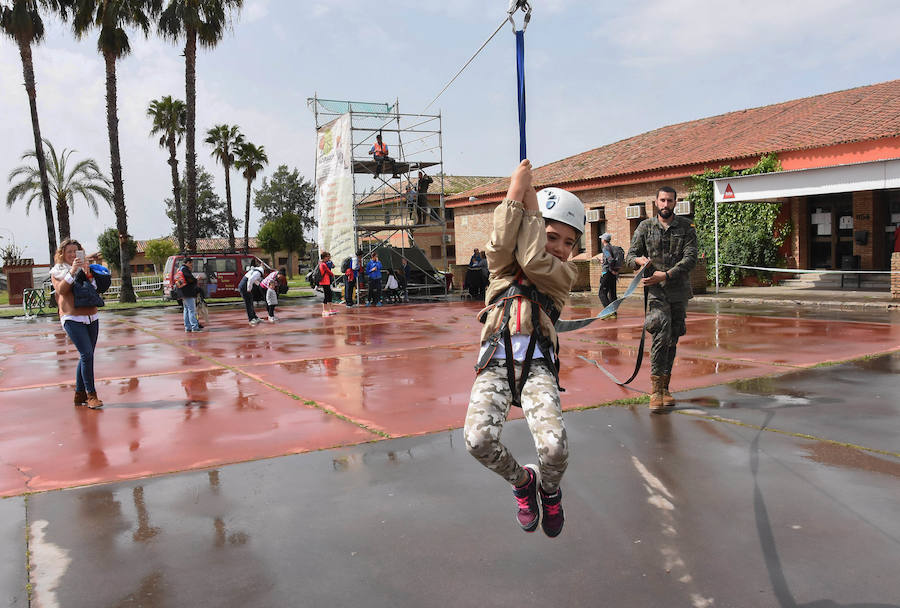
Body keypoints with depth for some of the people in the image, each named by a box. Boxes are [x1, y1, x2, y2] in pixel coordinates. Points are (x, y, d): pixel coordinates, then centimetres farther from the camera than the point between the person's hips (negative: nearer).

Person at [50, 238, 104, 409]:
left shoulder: (84, 269, 17)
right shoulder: (57, 272, 6)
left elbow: (96, 289, 7)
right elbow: (61, 290, -12)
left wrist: (88, 274, -8)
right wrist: (72, 271, -19)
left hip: (91, 317, 5)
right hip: (72, 319, -5)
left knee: (86, 356, 7)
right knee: (86, 354, -16)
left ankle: (79, 394, 17)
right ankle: (91, 395, -13)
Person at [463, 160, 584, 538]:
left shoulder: (564, 273, 12)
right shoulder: (504, 265, 15)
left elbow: (534, 263, -8)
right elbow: (501, 243, -9)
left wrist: (531, 202, -3)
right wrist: (515, 192, -12)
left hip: (538, 364, -1)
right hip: (496, 361, 1)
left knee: (554, 447, -24)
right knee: (478, 439, -24)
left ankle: (549, 489, 18)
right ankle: (522, 482, 13)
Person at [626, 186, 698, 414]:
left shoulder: (686, 227, 4)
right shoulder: (645, 227, 6)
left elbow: (690, 258, -7)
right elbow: (630, 256, 7)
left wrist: (666, 275, -18)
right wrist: (640, 260, -18)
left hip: (679, 290, 2)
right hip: (656, 290, -2)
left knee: (672, 339, 8)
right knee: (662, 334, -18)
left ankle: (665, 388, 19)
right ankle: (656, 390, -16)